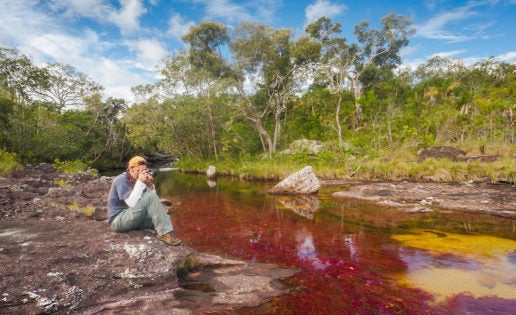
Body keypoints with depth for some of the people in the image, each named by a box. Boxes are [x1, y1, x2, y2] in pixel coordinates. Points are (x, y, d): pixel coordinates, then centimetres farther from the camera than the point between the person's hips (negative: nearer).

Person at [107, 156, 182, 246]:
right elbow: (132, 203, -26)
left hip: (131, 218, 8)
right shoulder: (121, 179, -14)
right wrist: (140, 182, -26)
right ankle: (165, 233, -26)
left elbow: (153, 201, 1)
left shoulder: (136, 180, 10)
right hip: (119, 220, -8)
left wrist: (149, 184, -14)